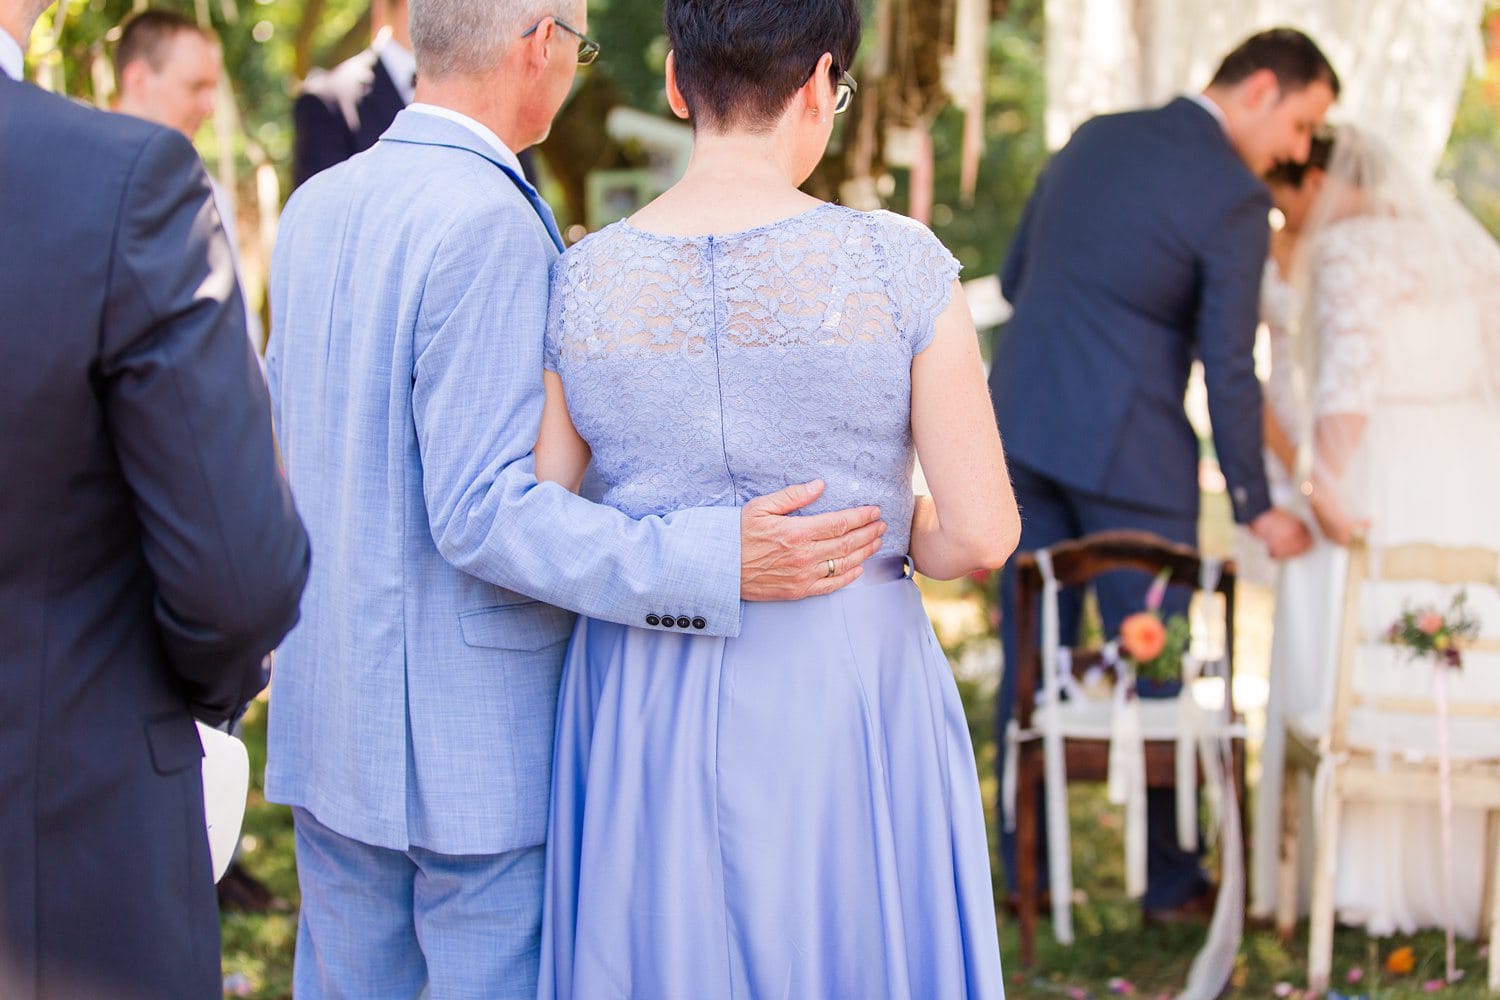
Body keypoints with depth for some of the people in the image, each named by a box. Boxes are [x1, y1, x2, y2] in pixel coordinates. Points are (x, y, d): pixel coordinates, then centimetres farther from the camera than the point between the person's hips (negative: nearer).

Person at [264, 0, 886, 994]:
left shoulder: (313, 208, 6)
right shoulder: (488, 225, -20)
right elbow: (483, 512, -24)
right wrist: (714, 565, -29)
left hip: (330, 711, 8)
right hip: (469, 727, -8)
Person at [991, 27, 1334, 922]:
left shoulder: (1092, 140, 10)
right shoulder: (1235, 198, -12)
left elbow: (1016, 280, 16)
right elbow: (1229, 369, -11)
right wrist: (1258, 507, -1)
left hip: (1023, 422, 6)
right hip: (1127, 450, -6)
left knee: (1033, 655, 13)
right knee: (1156, 667, 7)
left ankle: (1025, 861, 21)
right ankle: (1169, 880, 17)